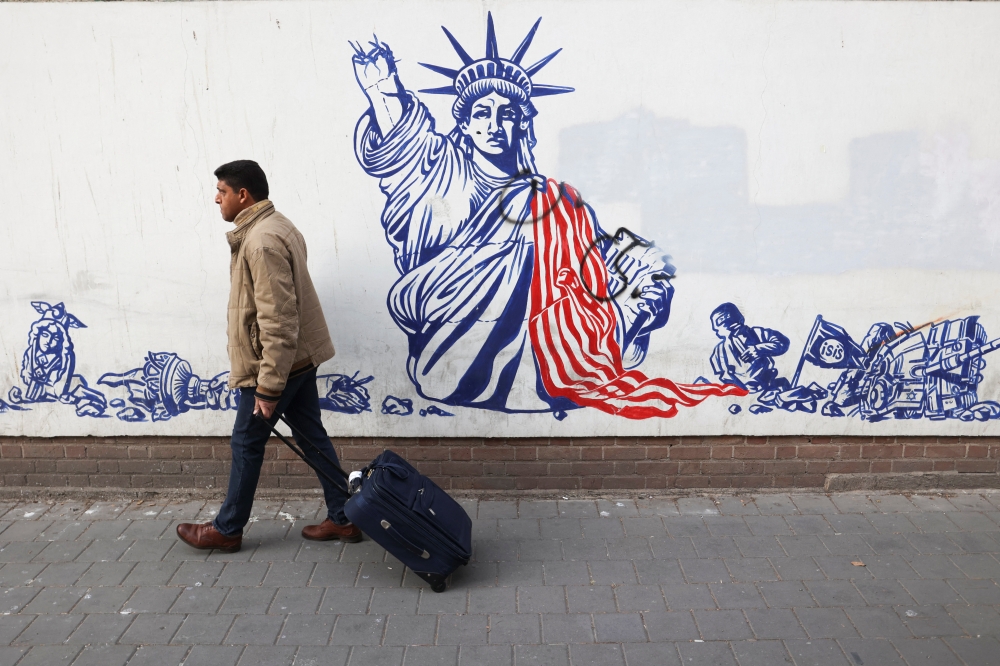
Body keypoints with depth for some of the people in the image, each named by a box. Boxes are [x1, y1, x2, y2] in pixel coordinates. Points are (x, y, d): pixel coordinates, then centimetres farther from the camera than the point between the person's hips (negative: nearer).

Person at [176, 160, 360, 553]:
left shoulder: (262, 241, -21)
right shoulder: (277, 226, 12)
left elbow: (277, 323, -26)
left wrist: (268, 388, -23)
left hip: (276, 364, -10)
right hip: (301, 357, 10)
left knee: (246, 444, 6)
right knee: (312, 437, 14)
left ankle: (227, 530, 23)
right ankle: (343, 519, 22)